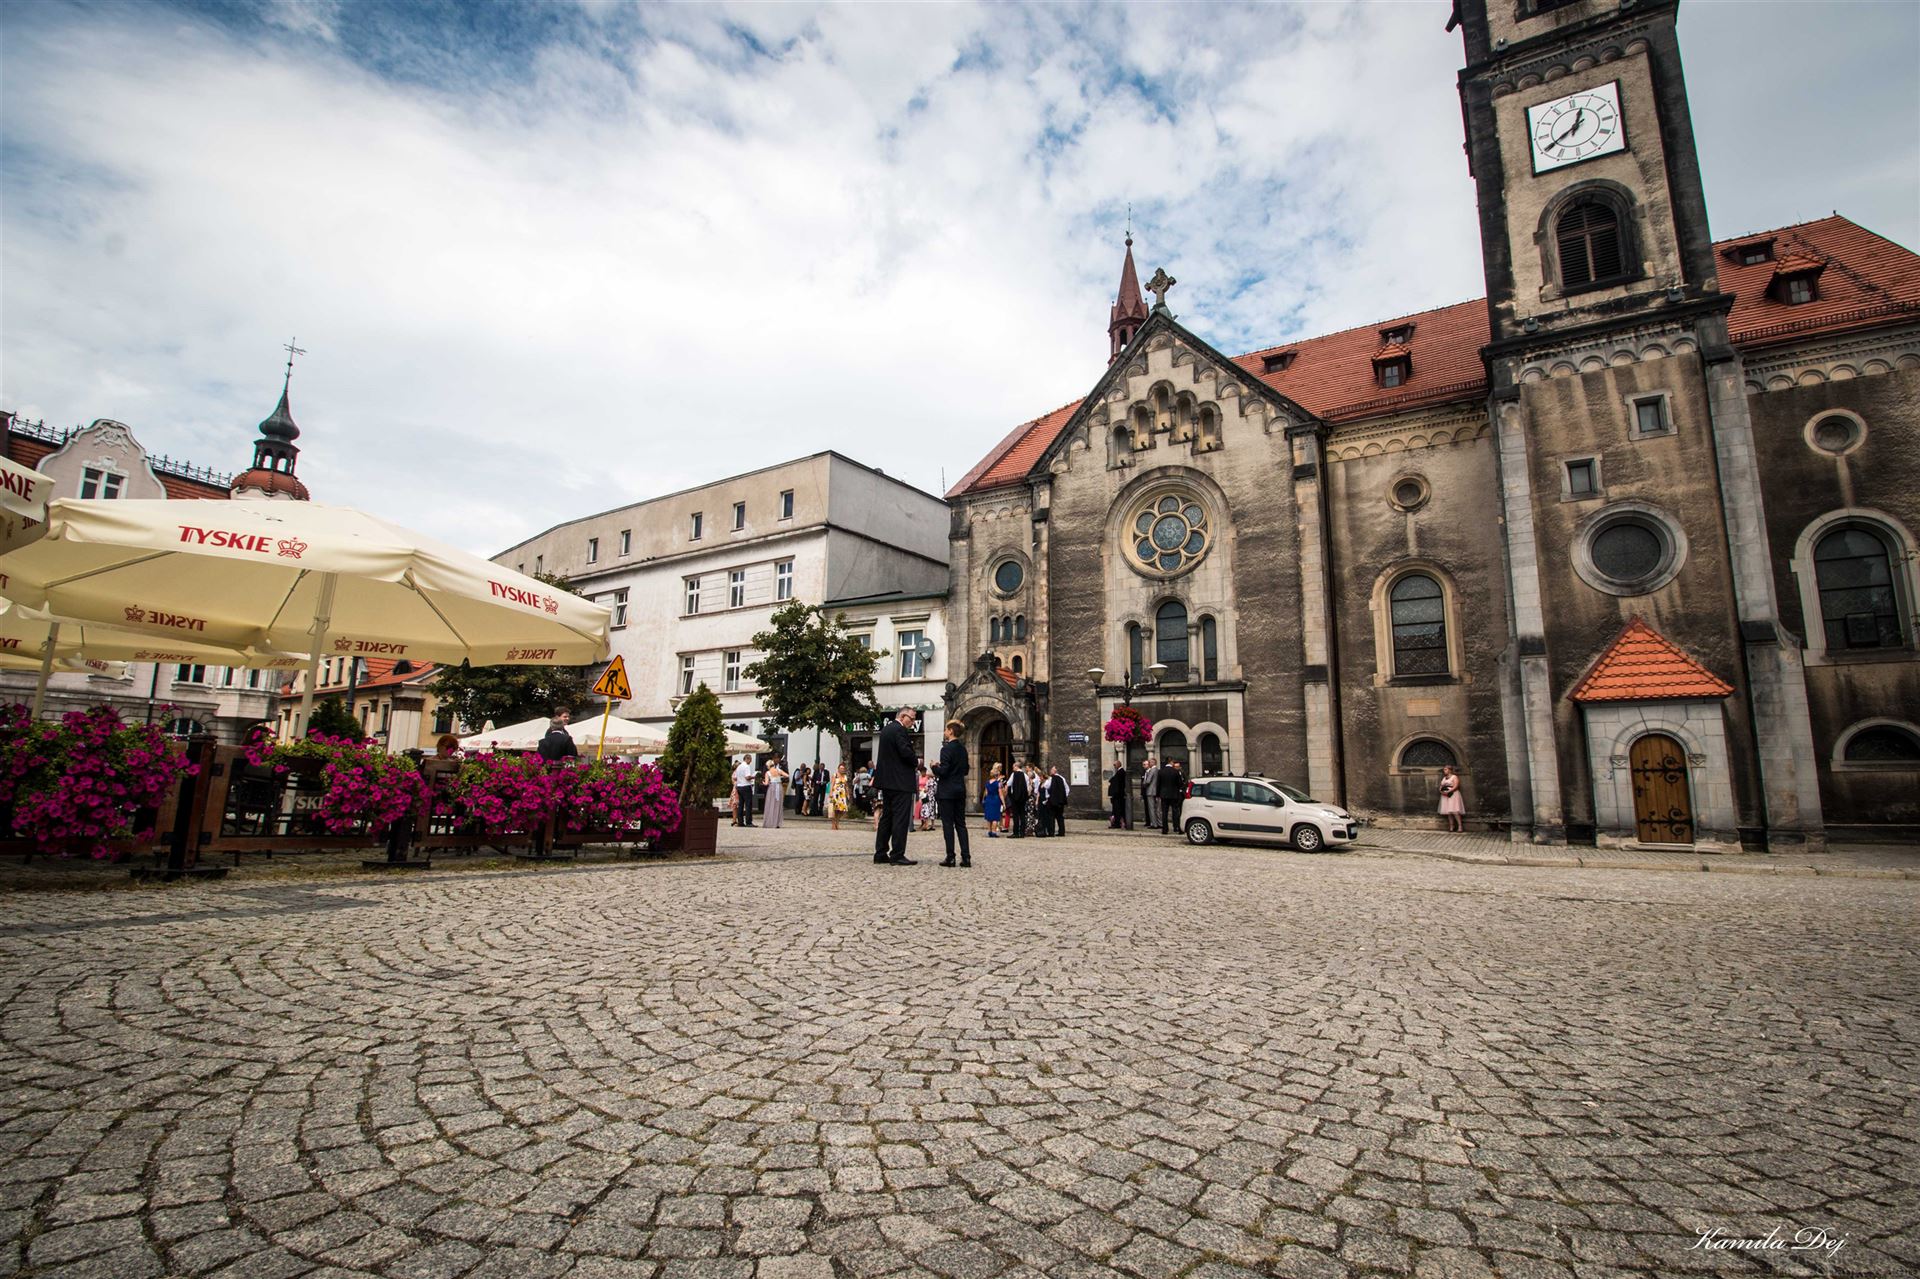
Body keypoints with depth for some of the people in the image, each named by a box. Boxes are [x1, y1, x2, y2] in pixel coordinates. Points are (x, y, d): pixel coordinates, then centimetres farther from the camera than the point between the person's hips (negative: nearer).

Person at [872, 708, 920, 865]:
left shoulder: (885, 729, 15)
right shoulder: (900, 730, -14)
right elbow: (905, 752, -23)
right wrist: (917, 761, -4)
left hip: (886, 780, 10)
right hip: (900, 781, -10)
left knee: (886, 817, 13)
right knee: (901, 818, -6)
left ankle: (881, 853, 15)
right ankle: (897, 855, -6)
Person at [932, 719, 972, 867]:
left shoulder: (946, 748, -14)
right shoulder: (963, 749, 9)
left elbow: (943, 771, -18)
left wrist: (935, 767, 1)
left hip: (947, 791, -7)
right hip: (960, 790, 7)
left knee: (948, 824, -2)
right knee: (961, 824, 9)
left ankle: (950, 857, -2)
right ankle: (966, 857, 6)